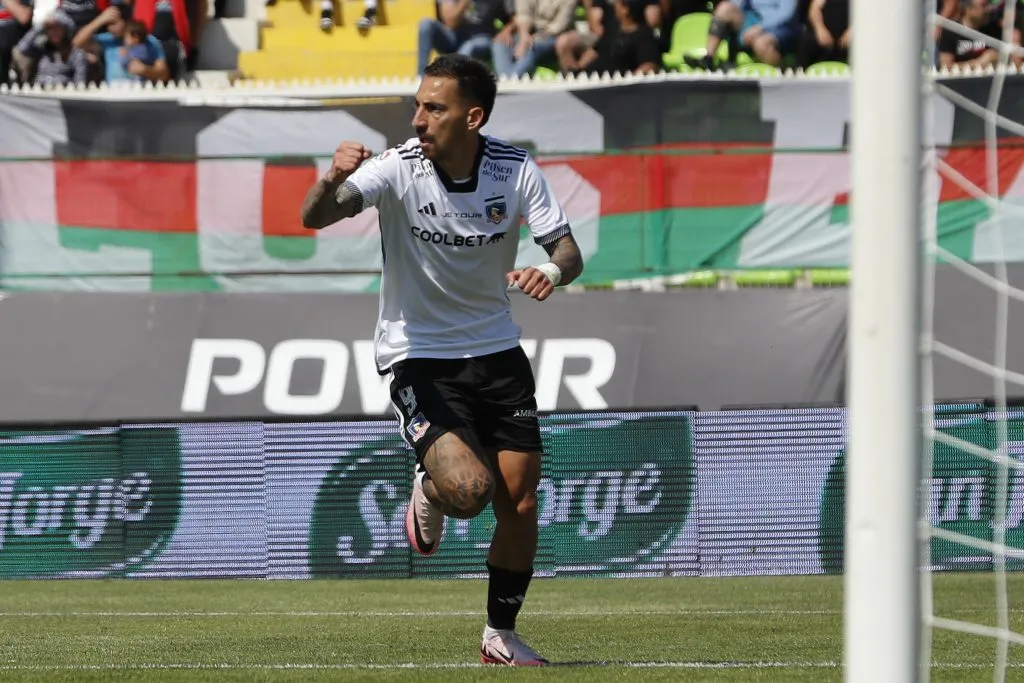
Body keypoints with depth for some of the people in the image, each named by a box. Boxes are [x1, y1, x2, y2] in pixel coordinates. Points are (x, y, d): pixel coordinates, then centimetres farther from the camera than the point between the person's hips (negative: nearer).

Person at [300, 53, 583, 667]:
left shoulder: (515, 169, -9)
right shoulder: (398, 168, -17)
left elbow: (569, 252, -7)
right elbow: (314, 218, -28)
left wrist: (553, 272, -32)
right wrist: (332, 181, -51)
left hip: (496, 350, 3)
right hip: (419, 356, -3)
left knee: (520, 504, -1)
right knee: (468, 490, -23)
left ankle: (501, 637, 22)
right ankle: (430, 487, 15)